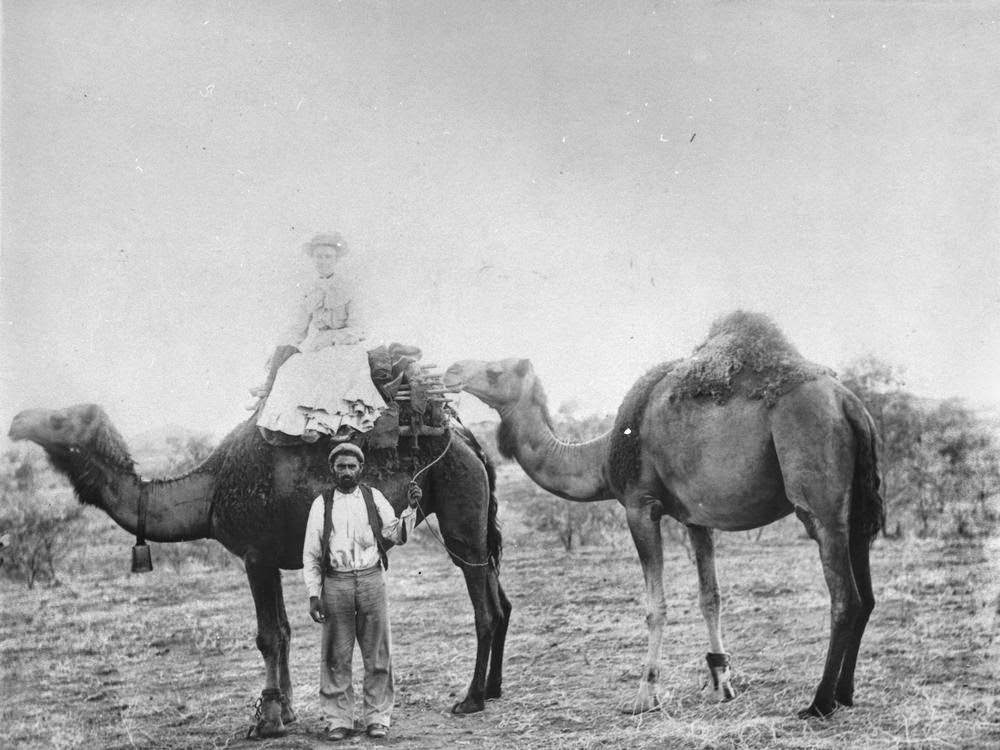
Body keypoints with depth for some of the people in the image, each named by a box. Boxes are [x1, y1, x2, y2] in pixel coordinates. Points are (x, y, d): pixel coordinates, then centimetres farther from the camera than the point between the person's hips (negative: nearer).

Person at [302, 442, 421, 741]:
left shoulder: (374, 497, 8)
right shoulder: (321, 504, 5)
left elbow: (395, 534, 1)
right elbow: (311, 554, 6)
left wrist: (411, 508, -14)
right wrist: (313, 594, -1)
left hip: (371, 579, 1)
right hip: (335, 581, -1)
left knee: (377, 654, 3)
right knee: (336, 656, 2)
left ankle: (378, 718, 12)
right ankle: (339, 720, 10)